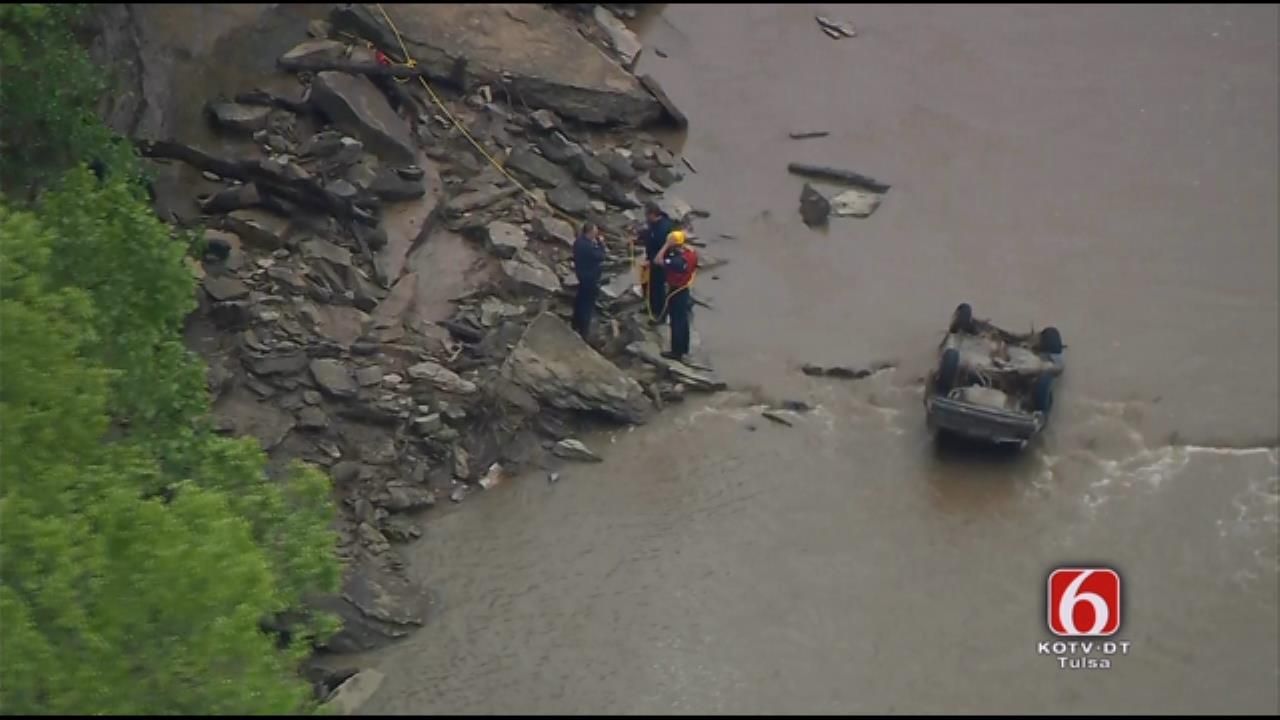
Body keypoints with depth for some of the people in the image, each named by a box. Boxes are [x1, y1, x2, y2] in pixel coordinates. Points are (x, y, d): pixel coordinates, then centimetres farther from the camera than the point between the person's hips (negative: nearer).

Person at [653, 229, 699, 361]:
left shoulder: (678, 260, -32)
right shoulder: (692, 253, -6)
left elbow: (657, 261, -35)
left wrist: (666, 245, -32)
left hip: (676, 292, -9)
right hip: (684, 290, 9)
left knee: (676, 322, 3)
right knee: (683, 320, 20)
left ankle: (677, 352, 12)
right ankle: (684, 348, 32)